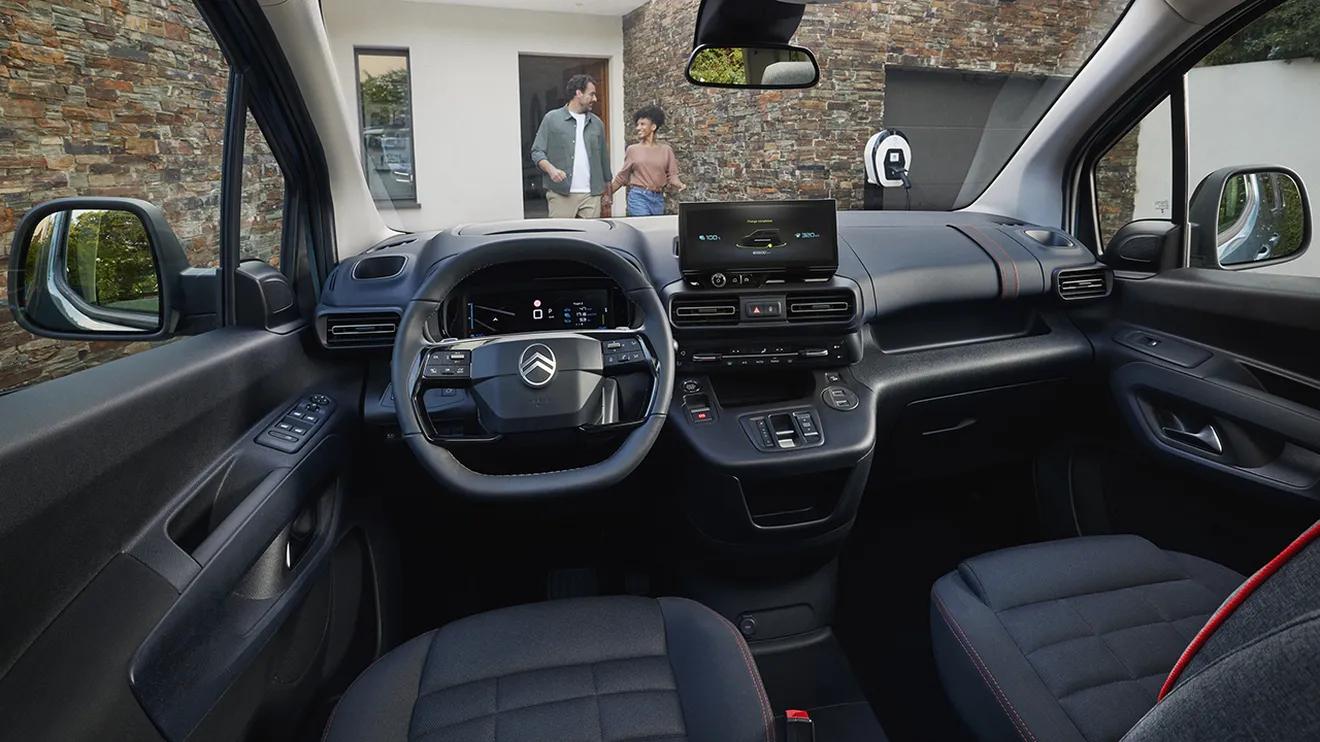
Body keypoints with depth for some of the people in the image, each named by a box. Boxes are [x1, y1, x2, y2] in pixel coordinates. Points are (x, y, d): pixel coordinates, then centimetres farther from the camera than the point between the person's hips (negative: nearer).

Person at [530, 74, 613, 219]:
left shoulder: (597, 123, 15)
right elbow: (537, 151, 1)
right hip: (561, 194, -3)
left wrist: (607, 190, 18)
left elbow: (603, 157, 19)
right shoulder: (552, 118, 4)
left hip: (592, 195, 3)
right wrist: (551, 169, -19)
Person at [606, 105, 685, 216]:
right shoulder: (633, 149, 4)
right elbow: (622, 176, 8)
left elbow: (672, 174, 5)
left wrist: (679, 185, -16)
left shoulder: (666, 150, 7)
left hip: (658, 198, 3)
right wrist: (607, 194, 6)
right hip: (638, 197, -2)